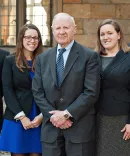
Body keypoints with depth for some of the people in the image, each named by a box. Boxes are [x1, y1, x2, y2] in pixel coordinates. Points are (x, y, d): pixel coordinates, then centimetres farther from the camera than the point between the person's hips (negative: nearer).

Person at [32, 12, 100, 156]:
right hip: (50, 127, 3)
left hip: (80, 127, -3)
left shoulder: (89, 56, -3)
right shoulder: (42, 58, 10)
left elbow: (91, 92, -9)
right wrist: (54, 115, -7)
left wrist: (67, 114, -13)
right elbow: (37, 91, 6)